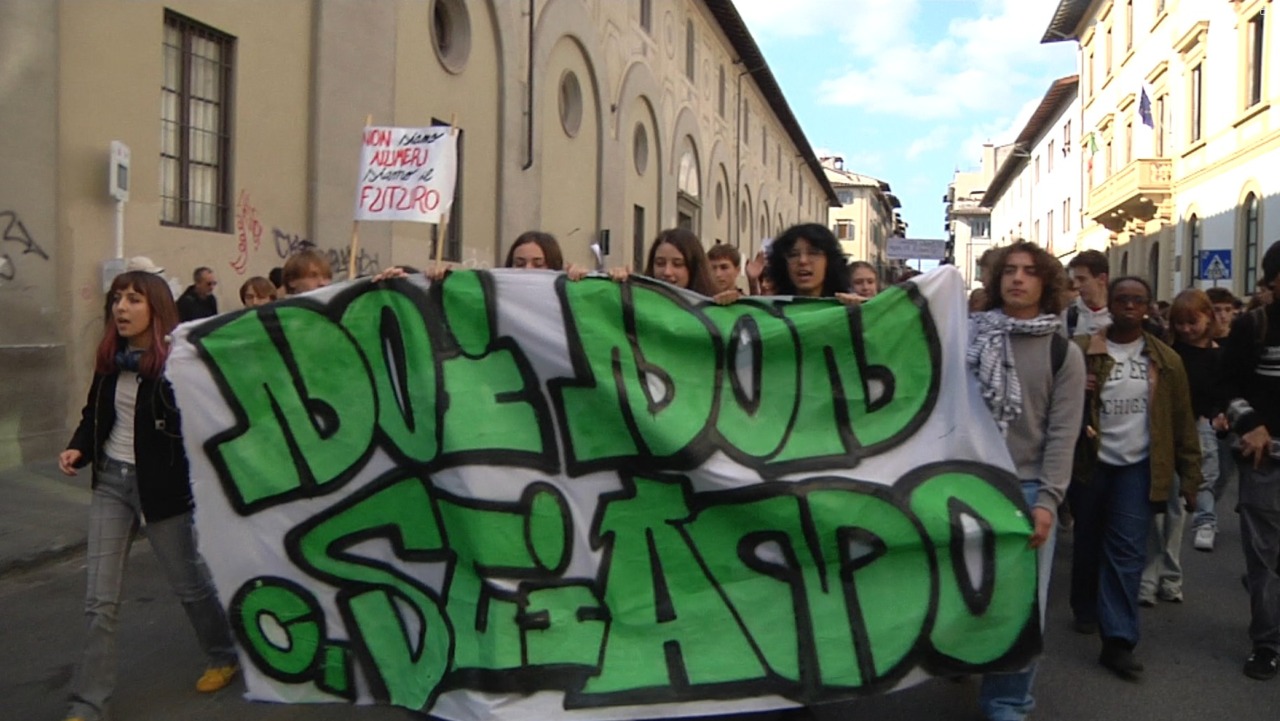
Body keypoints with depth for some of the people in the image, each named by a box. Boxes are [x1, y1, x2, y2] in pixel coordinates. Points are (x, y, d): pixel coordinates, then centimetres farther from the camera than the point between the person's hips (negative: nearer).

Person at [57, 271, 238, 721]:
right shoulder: (109, 357, 2)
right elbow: (96, 413, 13)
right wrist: (79, 448, -4)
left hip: (160, 484, -5)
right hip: (111, 480, 5)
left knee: (188, 582, 13)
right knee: (100, 600, 5)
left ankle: (226, 656, 37)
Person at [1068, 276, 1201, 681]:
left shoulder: (1166, 360, 1)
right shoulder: (1079, 351, -5)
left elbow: (1182, 421, 3)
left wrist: (1190, 477, 2)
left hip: (1137, 466, 0)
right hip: (1090, 463, 0)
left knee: (1127, 551, -5)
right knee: (1088, 544, 14)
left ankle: (1118, 640, -3)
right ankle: (1086, 610, 34)